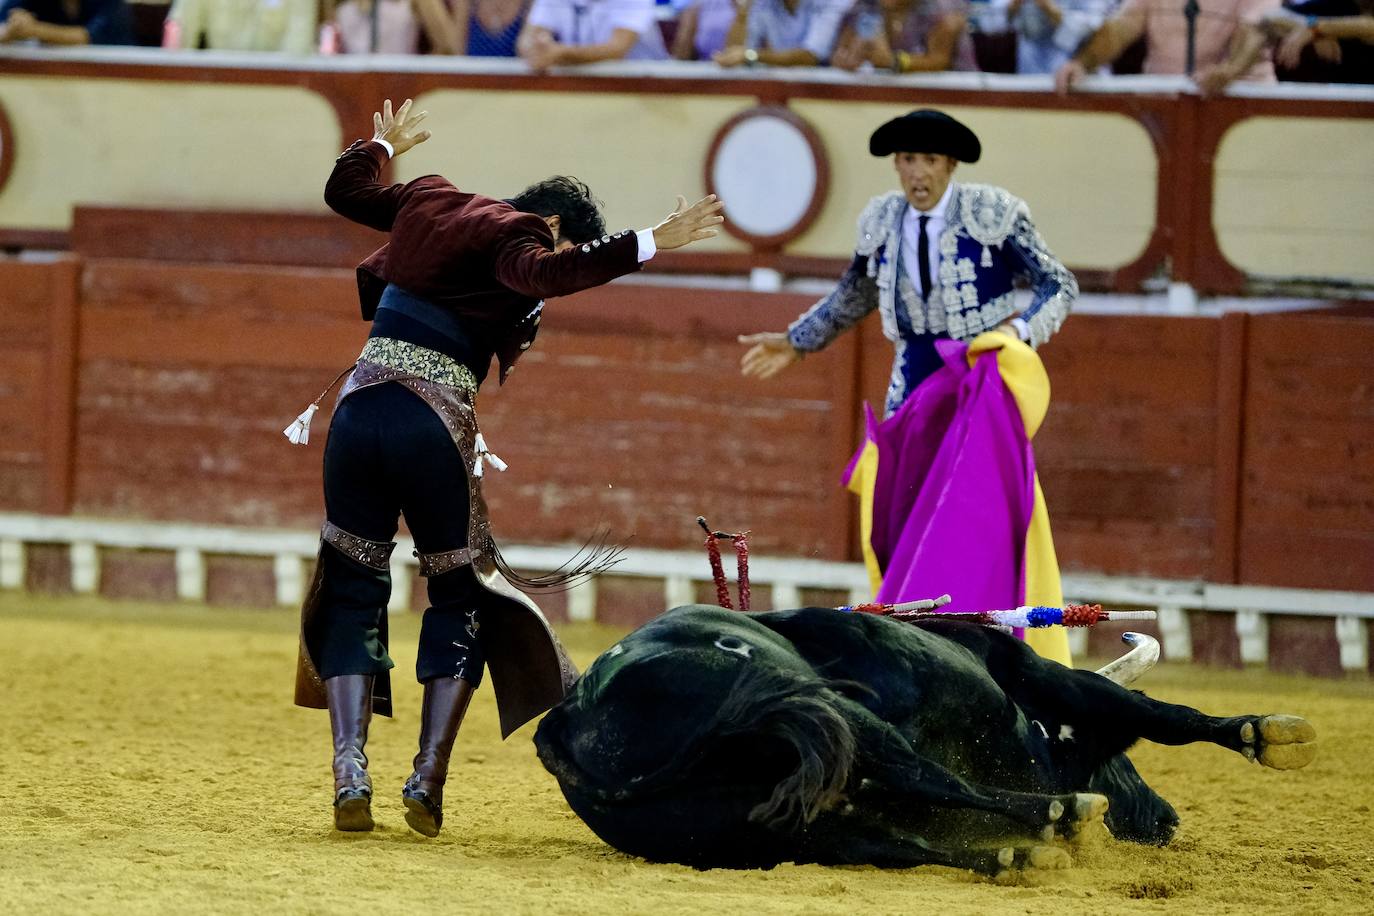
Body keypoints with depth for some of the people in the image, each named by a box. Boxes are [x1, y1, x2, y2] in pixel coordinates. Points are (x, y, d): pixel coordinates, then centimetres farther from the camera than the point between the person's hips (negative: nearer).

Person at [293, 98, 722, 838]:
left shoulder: (430, 202, 17)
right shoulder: (517, 239, -3)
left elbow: (344, 190, 34)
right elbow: (543, 276, -26)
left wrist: (383, 145, 54)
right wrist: (645, 247, -30)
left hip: (360, 408, 5)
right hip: (436, 428, -5)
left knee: (353, 591, 12)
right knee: (461, 597, 11)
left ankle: (351, 777, 0)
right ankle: (427, 784, 4)